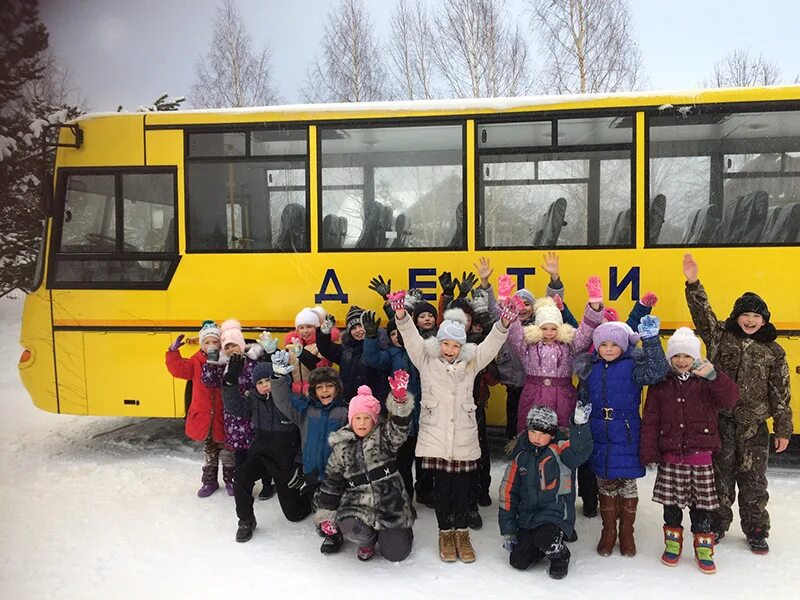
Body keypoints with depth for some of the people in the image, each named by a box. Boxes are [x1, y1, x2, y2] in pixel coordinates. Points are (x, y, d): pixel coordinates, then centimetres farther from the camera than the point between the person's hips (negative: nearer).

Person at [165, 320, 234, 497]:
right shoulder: (196, 361, -5)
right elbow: (179, 369, -16)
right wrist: (173, 351, -26)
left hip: (223, 416, -2)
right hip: (203, 415, 2)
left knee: (227, 450, 14)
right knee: (209, 450, 20)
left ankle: (230, 479, 33)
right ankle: (209, 481, 35)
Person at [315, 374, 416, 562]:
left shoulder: (383, 436, -1)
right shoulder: (341, 447, 4)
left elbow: (398, 427, -23)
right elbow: (331, 481, 8)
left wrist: (399, 396, -41)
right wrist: (326, 515, 4)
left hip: (390, 505, -1)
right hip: (357, 503, 1)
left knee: (395, 554, -6)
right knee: (351, 528, -31)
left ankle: (401, 531, 31)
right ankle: (367, 542, 7)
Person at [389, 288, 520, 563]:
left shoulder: (471, 361, 3)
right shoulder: (426, 359, -1)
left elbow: (492, 343, -8)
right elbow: (411, 338, -14)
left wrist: (504, 323, -27)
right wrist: (401, 314, -32)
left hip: (464, 436, 1)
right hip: (435, 435, -1)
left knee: (463, 486, 10)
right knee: (441, 486, 8)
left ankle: (462, 532, 29)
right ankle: (445, 532, 27)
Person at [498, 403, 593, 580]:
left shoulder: (560, 450, -9)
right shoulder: (521, 455, 4)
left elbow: (580, 451, -32)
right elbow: (508, 491, 7)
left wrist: (580, 424, -50)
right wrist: (508, 530, 6)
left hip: (556, 514, -4)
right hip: (528, 516, 5)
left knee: (545, 540, -32)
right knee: (518, 561, -5)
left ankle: (560, 554, 5)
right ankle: (547, 545, 25)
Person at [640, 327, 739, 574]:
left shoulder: (706, 382, 0)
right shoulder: (660, 384, 2)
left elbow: (730, 399, -17)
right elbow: (650, 420, 0)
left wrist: (714, 376, -32)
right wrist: (649, 452, -4)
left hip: (700, 454, -1)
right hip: (670, 455, 1)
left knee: (701, 503, 7)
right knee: (671, 501, 11)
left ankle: (703, 546, 24)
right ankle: (673, 542, 29)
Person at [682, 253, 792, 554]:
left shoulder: (773, 351, 3)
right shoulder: (721, 336, 2)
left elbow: (780, 394, 4)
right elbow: (703, 314, -13)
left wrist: (783, 430, 3)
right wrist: (693, 284, -27)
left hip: (754, 426, 0)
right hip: (721, 421, 0)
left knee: (753, 480, 9)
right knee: (720, 475, 10)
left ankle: (756, 531, 26)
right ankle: (717, 524, 26)